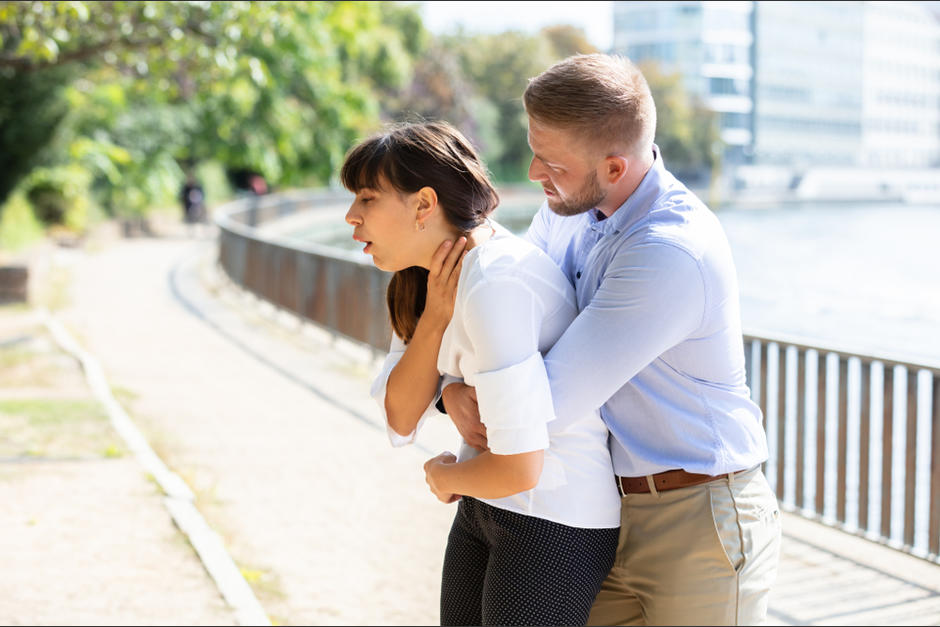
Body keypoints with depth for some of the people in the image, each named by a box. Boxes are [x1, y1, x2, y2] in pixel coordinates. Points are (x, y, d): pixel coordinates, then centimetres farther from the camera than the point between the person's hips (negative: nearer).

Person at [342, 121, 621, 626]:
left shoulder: (495, 286, -25)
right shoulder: (426, 277, 4)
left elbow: (518, 466, -28)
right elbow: (401, 419, 1)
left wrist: (443, 476, -7)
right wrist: (434, 315, -13)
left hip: (554, 524, -9)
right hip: (485, 509, 9)